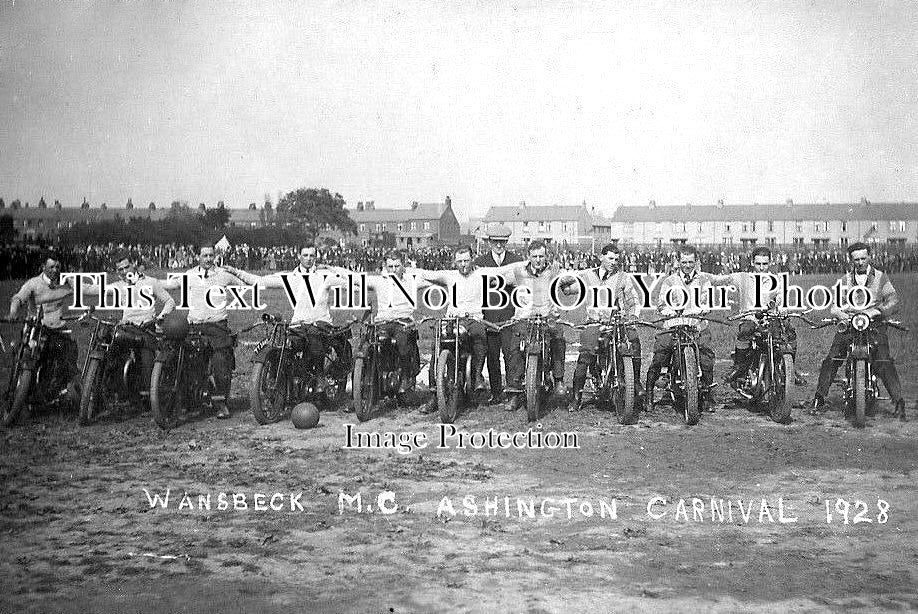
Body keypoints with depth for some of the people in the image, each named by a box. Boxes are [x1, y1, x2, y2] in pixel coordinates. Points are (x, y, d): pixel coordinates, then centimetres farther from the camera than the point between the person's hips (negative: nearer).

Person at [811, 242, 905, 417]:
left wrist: (878, 311, -18)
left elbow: (893, 302, 1)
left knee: (884, 362, -19)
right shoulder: (844, 280, 15)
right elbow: (835, 304, 7)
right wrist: (840, 313, -16)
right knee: (830, 361, -12)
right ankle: (819, 399, -3)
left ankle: (899, 402, -14)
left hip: (875, 325, -2)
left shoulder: (881, 278, 9)